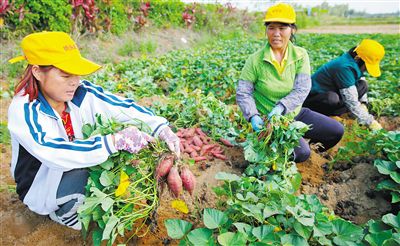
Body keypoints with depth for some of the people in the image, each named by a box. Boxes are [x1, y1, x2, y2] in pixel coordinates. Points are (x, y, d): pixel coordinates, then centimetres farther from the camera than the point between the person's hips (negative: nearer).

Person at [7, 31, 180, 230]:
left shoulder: (82, 93, -15)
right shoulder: (24, 110, -28)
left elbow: (123, 107, -19)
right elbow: (56, 153, -42)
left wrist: (162, 128, -34)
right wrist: (115, 141, -50)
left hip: (79, 167, 5)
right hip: (41, 187, -4)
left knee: (124, 154, -16)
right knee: (81, 179, -34)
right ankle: (61, 213, 1)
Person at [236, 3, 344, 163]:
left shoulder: (300, 56, -6)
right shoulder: (255, 60, -14)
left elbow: (302, 89, -15)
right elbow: (243, 93, -11)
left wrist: (281, 107, -30)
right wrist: (253, 116, -26)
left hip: (295, 113, 4)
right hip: (268, 120, -4)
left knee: (336, 131, -2)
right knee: (300, 153, -21)